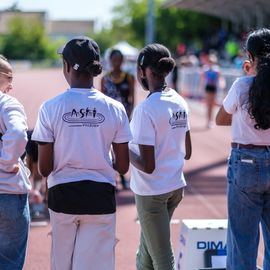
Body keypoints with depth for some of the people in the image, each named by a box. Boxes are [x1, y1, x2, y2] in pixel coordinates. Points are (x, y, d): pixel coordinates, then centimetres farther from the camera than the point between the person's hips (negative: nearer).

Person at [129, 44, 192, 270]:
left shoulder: (145, 109, -21)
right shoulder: (180, 103, 3)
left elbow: (147, 166, -21)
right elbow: (187, 153, 11)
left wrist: (125, 151, -7)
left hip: (151, 192, -8)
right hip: (176, 187, 8)